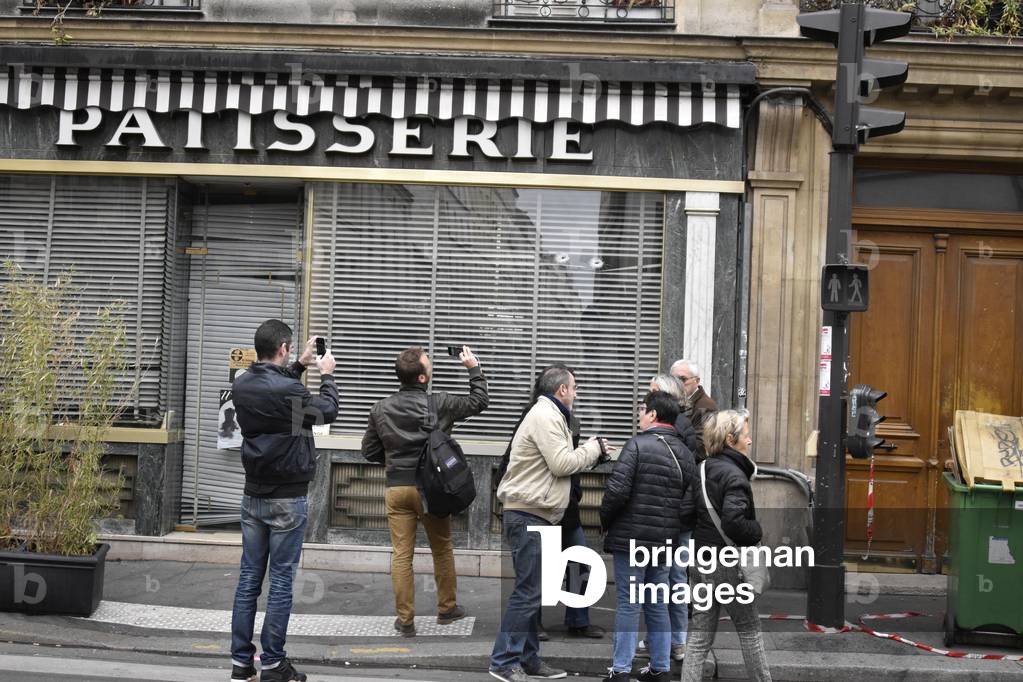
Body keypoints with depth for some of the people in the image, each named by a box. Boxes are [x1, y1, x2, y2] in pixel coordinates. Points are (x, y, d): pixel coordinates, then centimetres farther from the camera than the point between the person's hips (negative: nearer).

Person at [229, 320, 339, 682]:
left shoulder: (242, 385, 1)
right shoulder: (288, 391, -20)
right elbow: (328, 411, -2)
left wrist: (300, 367, 24)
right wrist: (326, 374, 13)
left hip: (252, 496, 7)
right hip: (286, 499, -7)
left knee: (249, 577, 10)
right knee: (281, 581, 1)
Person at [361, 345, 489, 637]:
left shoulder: (381, 408, 0)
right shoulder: (439, 403, -9)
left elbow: (369, 450, 8)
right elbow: (479, 401, 4)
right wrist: (474, 368, 14)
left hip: (396, 487, 2)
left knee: (401, 554, 4)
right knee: (442, 549, 16)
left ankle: (405, 620, 8)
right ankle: (446, 608, 27)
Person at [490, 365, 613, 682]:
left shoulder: (549, 415, 21)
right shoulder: (546, 417, -12)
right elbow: (562, 464, -18)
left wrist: (590, 453, 9)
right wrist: (593, 448, -5)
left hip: (536, 516, 11)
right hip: (528, 516, -11)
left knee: (534, 591, 13)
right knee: (528, 591, -10)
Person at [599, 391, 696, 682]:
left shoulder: (638, 444, -11)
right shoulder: (685, 453, 8)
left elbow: (617, 490, -18)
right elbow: (690, 503, 3)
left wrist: (605, 519, -2)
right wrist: (673, 528, 14)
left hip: (631, 537, -6)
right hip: (665, 541, 6)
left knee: (628, 603, 0)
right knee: (658, 604, 14)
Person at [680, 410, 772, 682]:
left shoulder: (704, 470, 9)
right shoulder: (734, 475, -17)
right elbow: (734, 522, -27)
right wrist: (757, 530, -11)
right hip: (727, 563, -7)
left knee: (700, 636, 7)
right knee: (750, 630, 10)